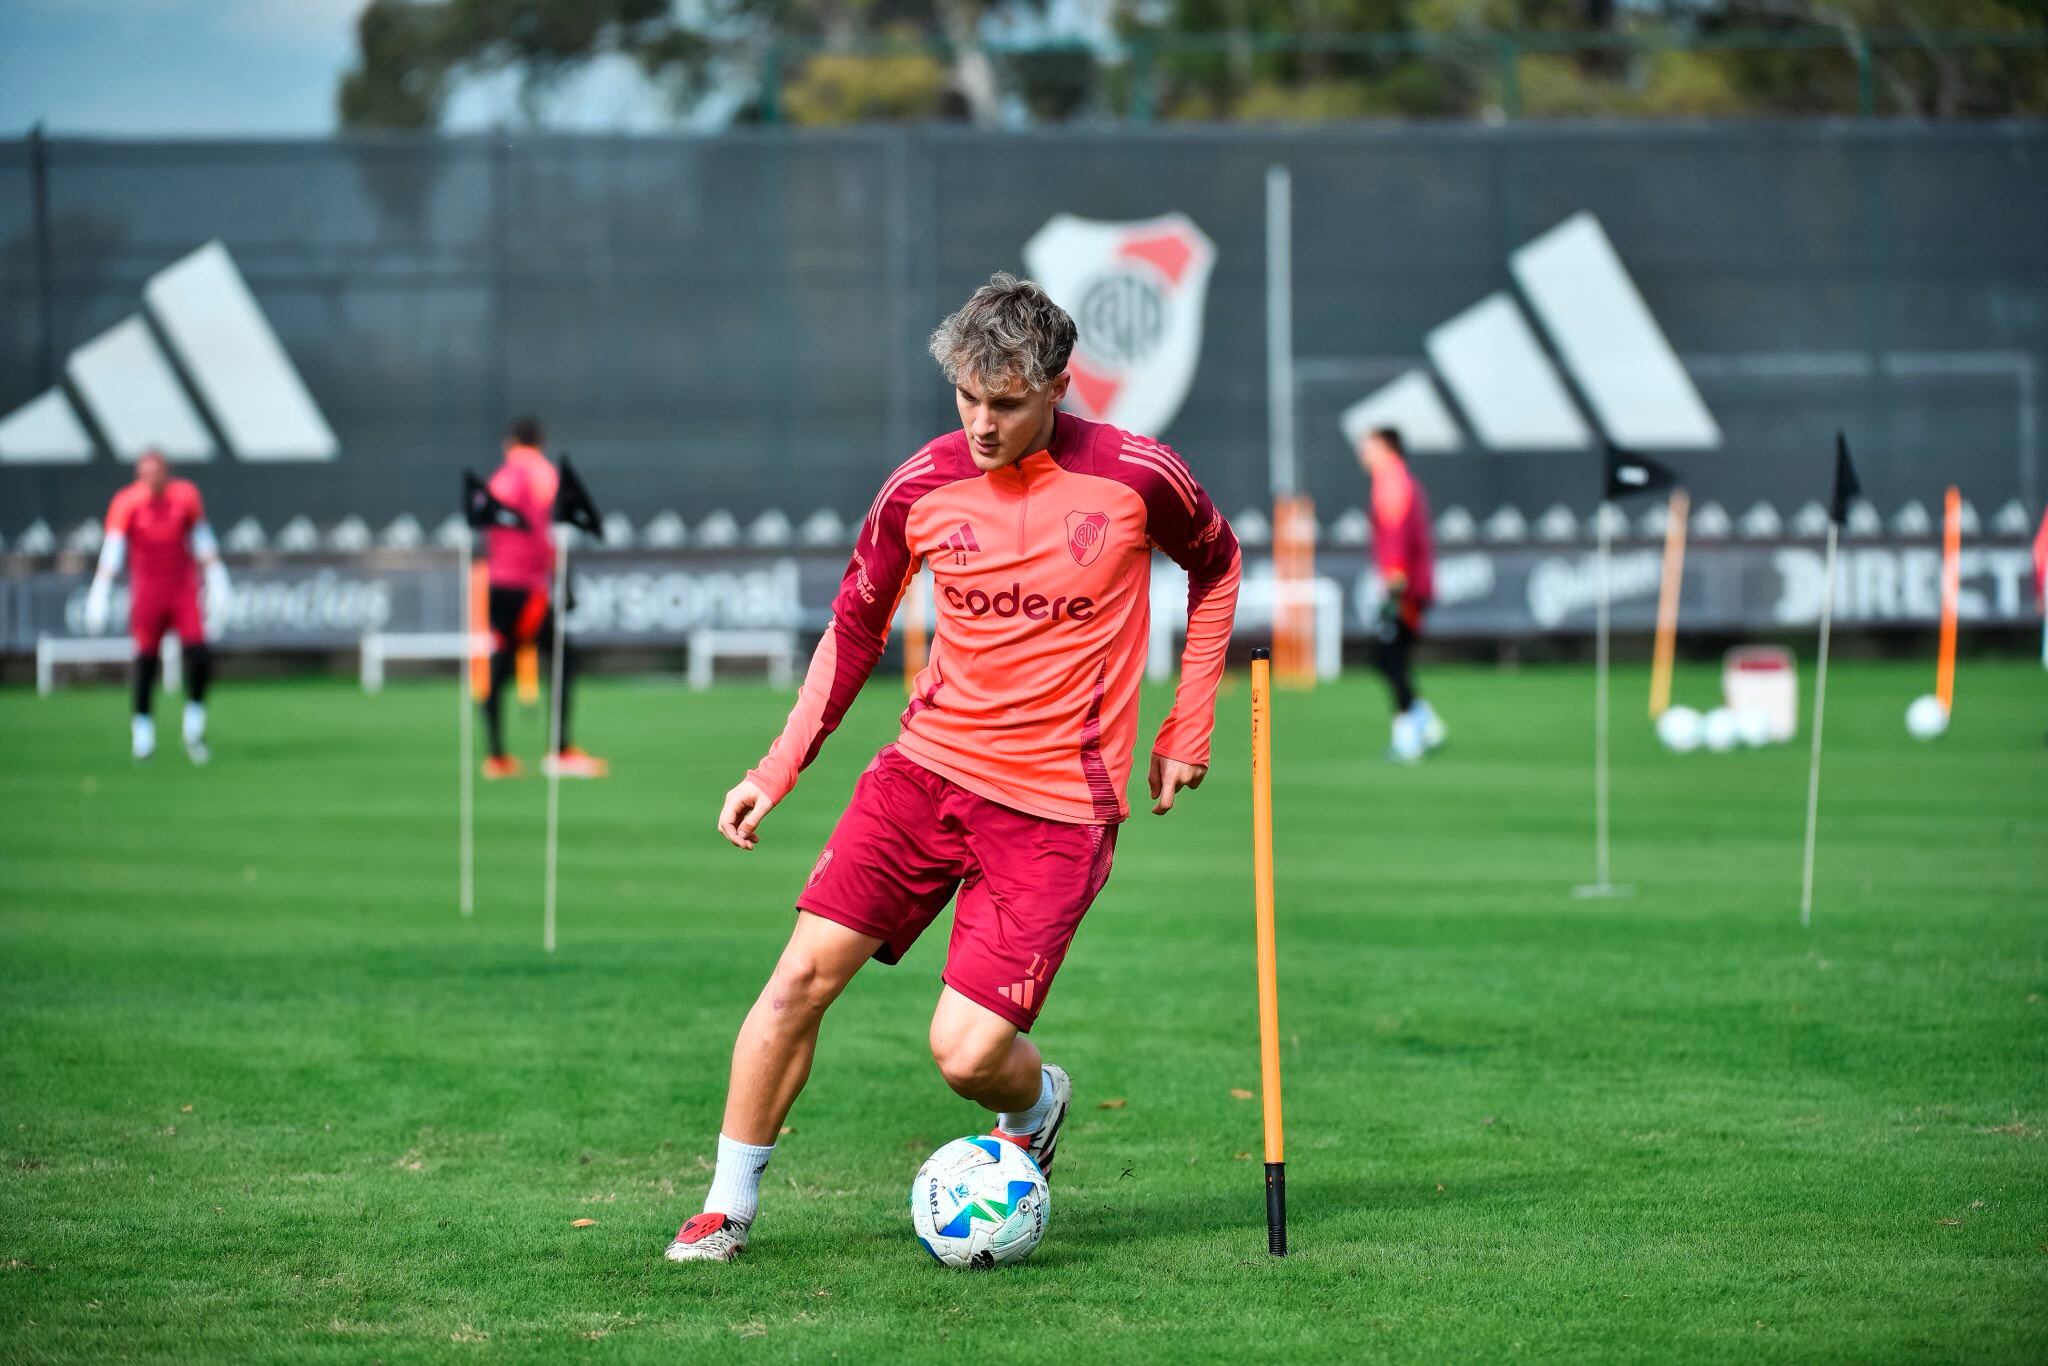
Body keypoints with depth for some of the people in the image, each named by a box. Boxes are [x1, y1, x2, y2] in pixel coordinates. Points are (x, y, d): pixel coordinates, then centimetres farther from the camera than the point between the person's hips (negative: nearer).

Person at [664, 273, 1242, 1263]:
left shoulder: (1136, 477, -8)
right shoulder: (922, 488, -2)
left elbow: (1216, 566, 12)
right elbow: (853, 628, 13)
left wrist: (1188, 730, 10)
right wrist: (776, 772, 9)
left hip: (1057, 805, -3)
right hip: (929, 764, 3)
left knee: (965, 1052, -11)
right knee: (804, 972, -10)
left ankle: (1037, 1104, 26)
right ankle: (728, 1207, 5)